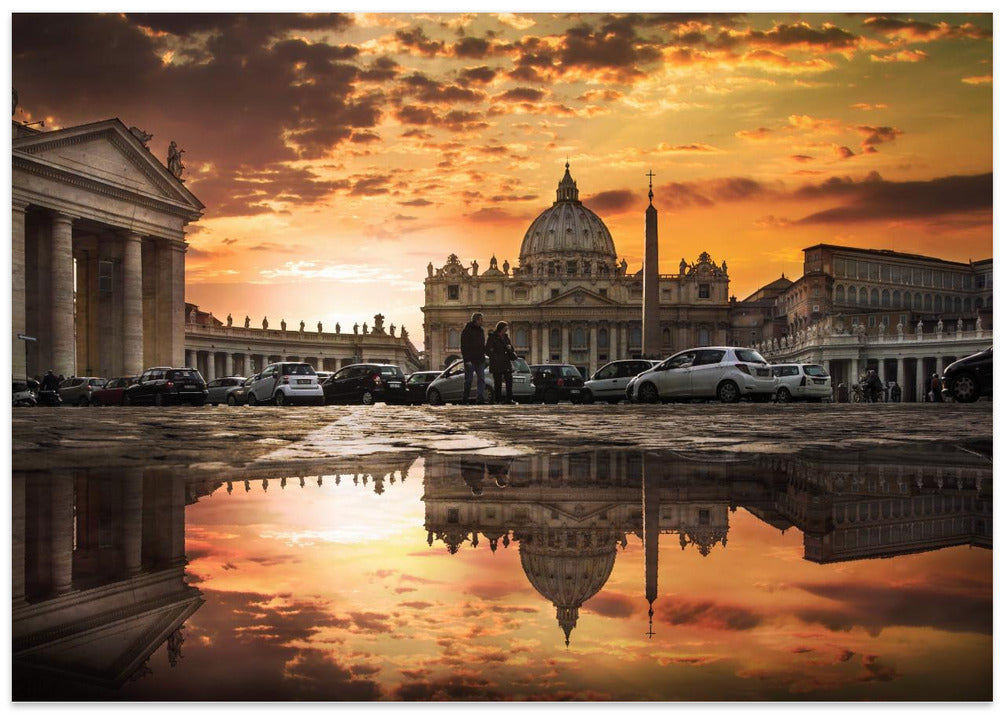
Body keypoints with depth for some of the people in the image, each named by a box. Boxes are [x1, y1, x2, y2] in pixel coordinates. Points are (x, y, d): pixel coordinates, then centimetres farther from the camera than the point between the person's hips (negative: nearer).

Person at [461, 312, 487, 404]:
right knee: (469, 380, -1)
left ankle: (480, 398, -7)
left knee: (481, 379, -4)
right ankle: (465, 399, 7)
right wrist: (467, 360, -18)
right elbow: (464, 347, -11)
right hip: (470, 360, -6)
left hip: (480, 359, 6)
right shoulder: (467, 330, -6)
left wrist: (484, 354, 10)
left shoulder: (480, 330, 15)